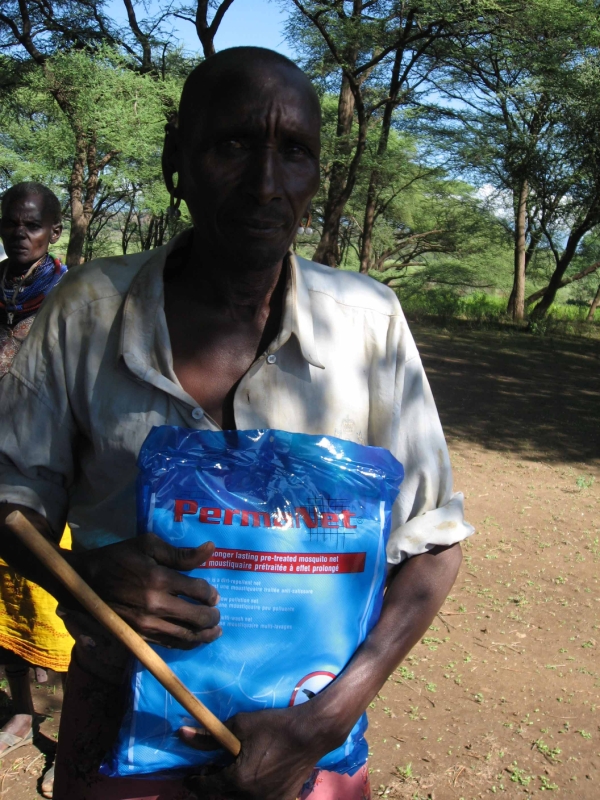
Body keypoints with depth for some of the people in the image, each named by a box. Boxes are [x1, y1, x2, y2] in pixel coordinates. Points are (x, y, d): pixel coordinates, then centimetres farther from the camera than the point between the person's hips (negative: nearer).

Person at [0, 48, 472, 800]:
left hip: (302, 727, 0)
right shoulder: (88, 308, -10)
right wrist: (84, 574, -22)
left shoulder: (368, 320, -13)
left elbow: (430, 540, -8)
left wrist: (324, 723, -17)